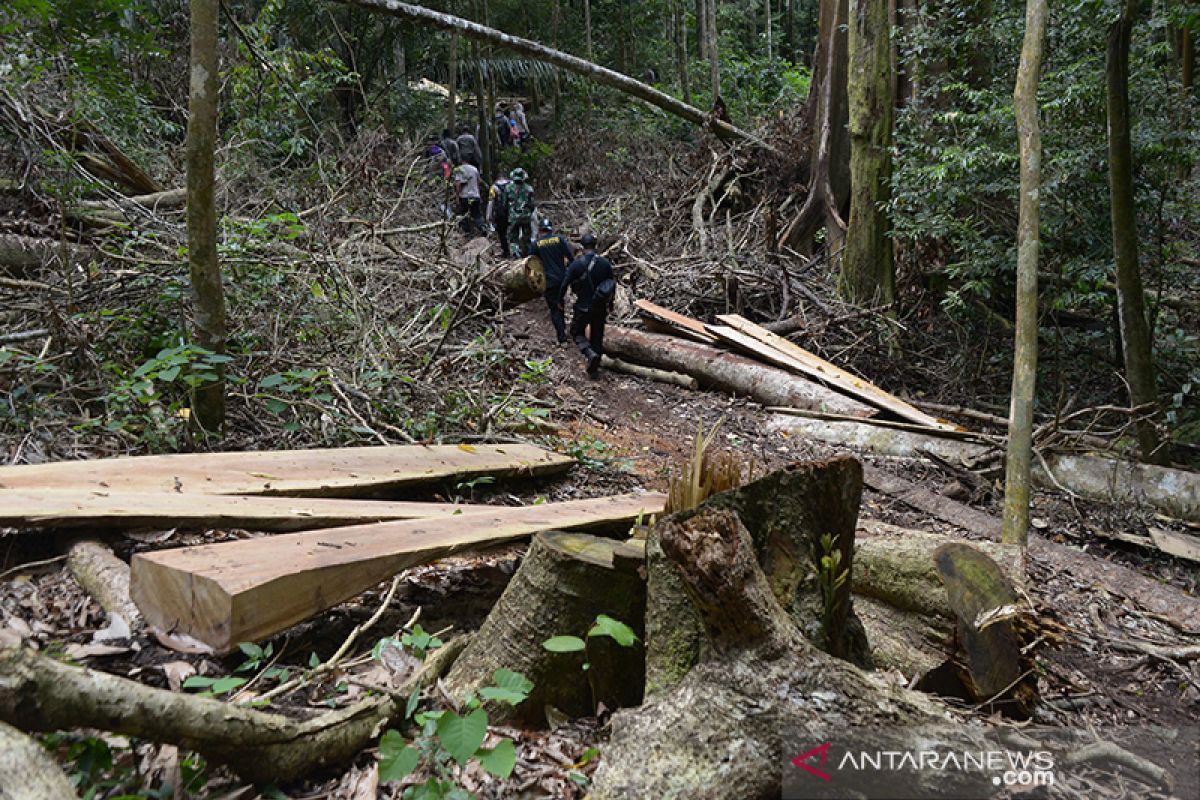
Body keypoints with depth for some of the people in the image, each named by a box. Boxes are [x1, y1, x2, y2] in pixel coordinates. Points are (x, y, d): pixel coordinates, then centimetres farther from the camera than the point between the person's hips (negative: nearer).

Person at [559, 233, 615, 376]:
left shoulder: (576, 264, -13)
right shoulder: (605, 263, -3)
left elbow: (565, 284, -8)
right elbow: (613, 285, 5)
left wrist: (561, 300, 9)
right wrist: (610, 303, 20)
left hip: (583, 307, -3)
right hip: (600, 308, 3)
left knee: (577, 333, 16)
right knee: (597, 337, 15)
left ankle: (591, 354, -10)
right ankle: (594, 369, 18)